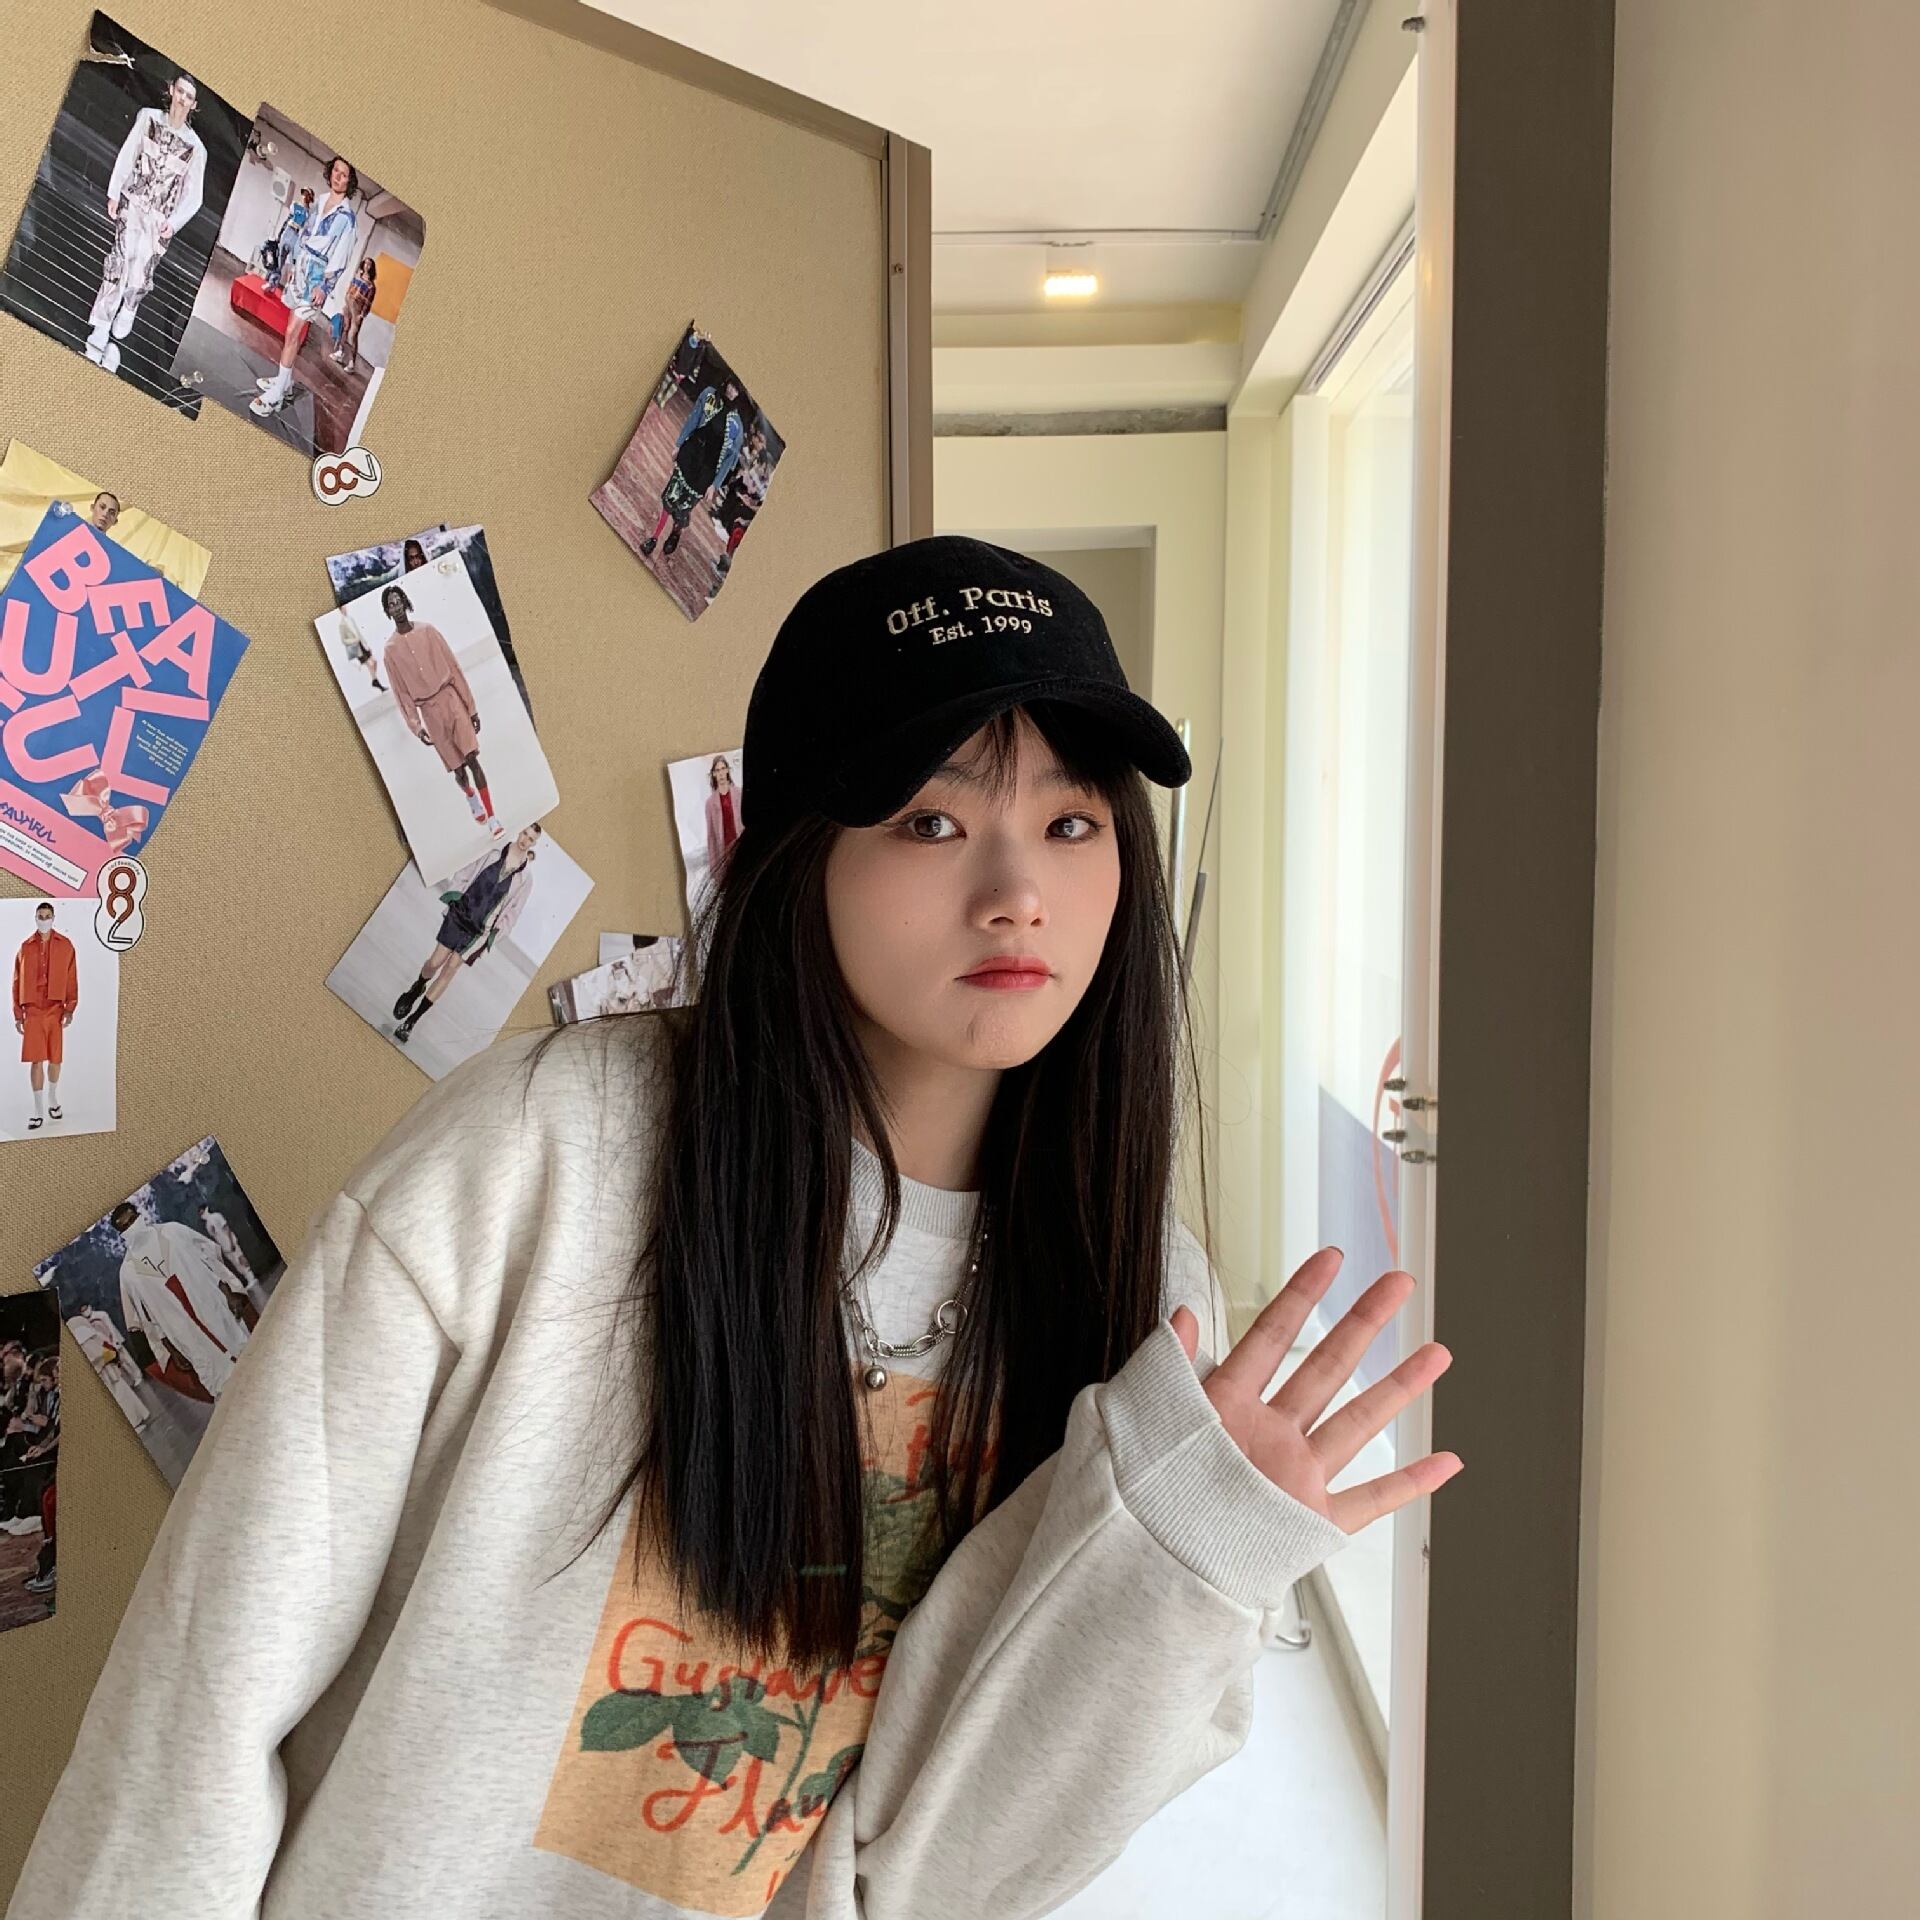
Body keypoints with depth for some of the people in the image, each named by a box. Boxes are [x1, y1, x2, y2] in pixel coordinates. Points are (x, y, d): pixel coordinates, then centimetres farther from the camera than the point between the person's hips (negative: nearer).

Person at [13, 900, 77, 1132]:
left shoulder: (65, 945, 3)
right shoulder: (26, 947, 6)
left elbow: (71, 978, 1)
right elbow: (17, 981, 8)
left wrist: (70, 1008, -6)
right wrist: (18, 1013, 4)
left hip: (55, 1009, 0)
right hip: (33, 1010, 0)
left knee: (55, 1059, 8)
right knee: (36, 1060, -4)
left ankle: (54, 1100, 32)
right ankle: (39, 1112, -2)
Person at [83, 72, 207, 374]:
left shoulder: (196, 148, -1)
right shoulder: (148, 117, 4)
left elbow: (192, 196, 1)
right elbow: (127, 156, 7)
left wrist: (173, 222, -10)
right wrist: (114, 193, 1)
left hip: (161, 218, 0)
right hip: (133, 202, 0)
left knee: (140, 276, -6)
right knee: (121, 260, -16)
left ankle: (117, 336, 14)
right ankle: (100, 332, -14)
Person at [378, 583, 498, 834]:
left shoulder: (428, 631, 2)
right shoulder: (391, 649, 1)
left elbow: (454, 669, 4)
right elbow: (401, 692, 3)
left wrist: (471, 707, 3)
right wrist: (415, 725, -5)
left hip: (451, 699, 0)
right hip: (429, 711, 0)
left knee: (472, 759, -11)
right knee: (458, 769, 2)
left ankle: (491, 817, -8)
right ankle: (470, 795, 36)